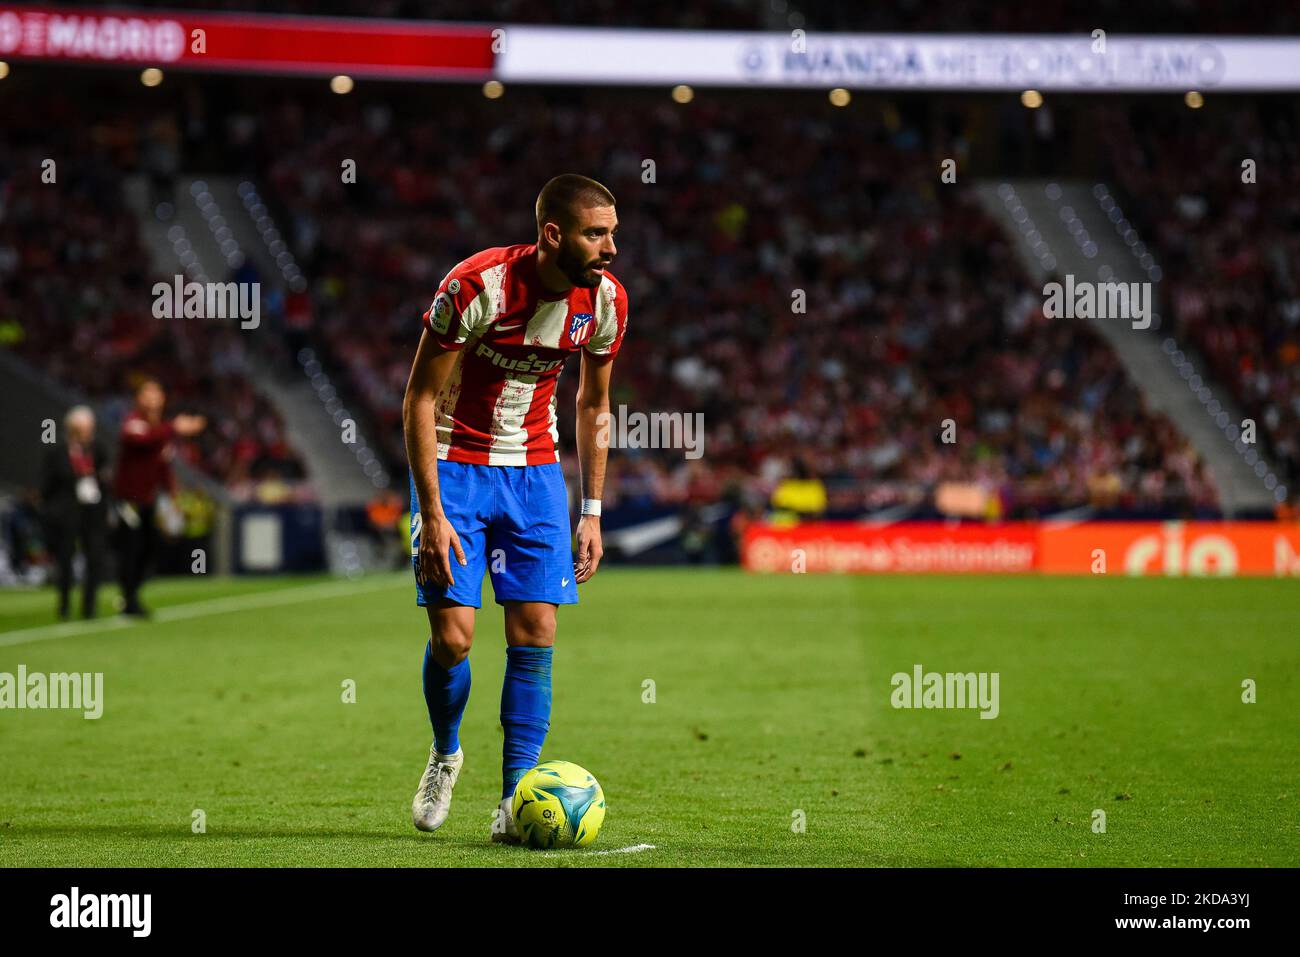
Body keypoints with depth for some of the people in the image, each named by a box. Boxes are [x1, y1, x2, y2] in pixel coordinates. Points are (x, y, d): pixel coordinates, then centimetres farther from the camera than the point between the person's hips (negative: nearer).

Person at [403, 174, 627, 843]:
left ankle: (515, 801, -2)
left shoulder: (606, 300, -8)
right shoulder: (475, 286, -23)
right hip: (455, 464, -4)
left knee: (536, 633, -7)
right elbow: (420, 398, -16)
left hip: (535, 470, 4)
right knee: (452, 636, -9)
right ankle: (445, 754, 20)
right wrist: (432, 512, -20)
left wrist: (591, 512, 6)